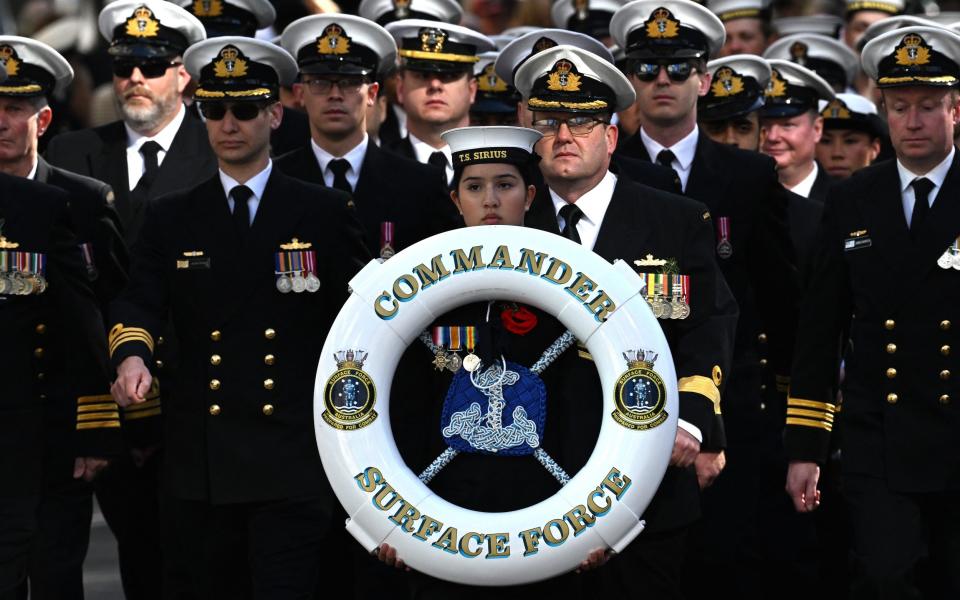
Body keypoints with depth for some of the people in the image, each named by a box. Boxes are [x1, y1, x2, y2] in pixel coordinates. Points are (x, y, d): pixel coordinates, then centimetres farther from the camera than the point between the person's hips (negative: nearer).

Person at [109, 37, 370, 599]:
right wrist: (132, 354, -24)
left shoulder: (326, 212, 5)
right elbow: (140, 303, 0)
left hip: (293, 462, -3)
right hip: (200, 463, 3)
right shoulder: (172, 219, 12)